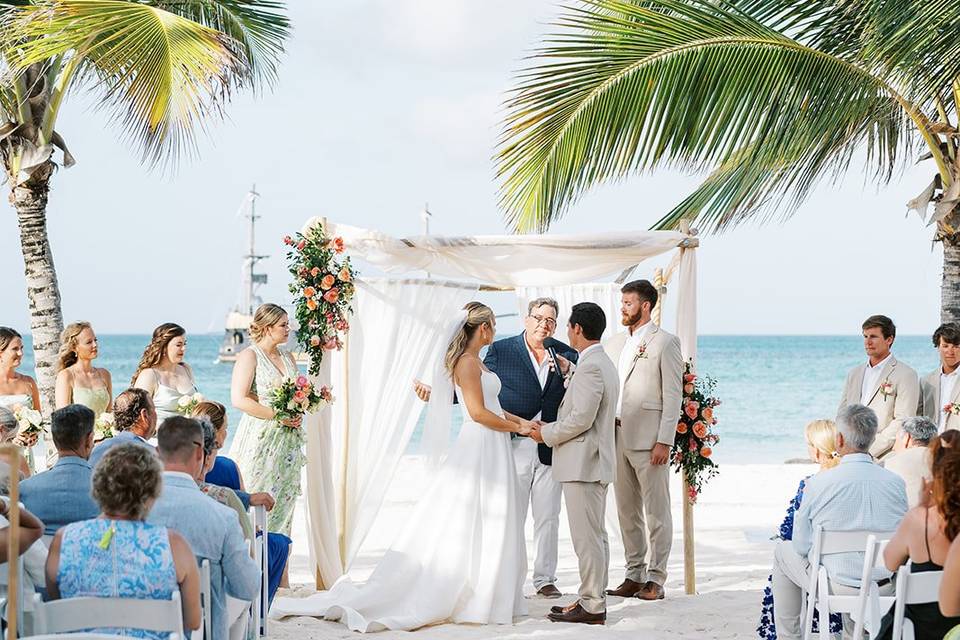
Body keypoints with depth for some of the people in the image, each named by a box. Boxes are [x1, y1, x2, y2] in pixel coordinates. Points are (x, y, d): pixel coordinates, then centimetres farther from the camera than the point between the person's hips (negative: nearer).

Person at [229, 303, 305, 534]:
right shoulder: (250, 356, -6)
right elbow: (239, 399, -16)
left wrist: (297, 414, 1)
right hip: (260, 439, -7)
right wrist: (277, 416, -17)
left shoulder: (288, 357, 16)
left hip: (287, 440, 7)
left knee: (284, 501, 5)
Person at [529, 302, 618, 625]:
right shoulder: (604, 363, 15)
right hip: (595, 462, 11)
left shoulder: (590, 367, -18)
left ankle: (591, 606, -2)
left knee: (587, 536, -6)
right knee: (595, 535, 14)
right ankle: (594, 599, 20)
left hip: (583, 462, -11)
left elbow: (581, 419, -22)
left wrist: (547, 434, -9)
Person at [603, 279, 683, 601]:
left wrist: (664, 441, -15)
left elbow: (673, 396, -8)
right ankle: (634, 576, 17)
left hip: (648, 439, -7)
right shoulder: (614, 343, 16)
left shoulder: (665, 343, -3)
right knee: (627, 511, 10)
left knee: (656, 512, -1)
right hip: (617, 437, 7)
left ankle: (655, 580, 2)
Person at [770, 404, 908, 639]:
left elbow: (801, 546, -7)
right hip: (887, 588, 4)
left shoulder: (818, 483, -17)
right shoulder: (896, 482, -8)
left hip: (837, 587, -4)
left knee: (783, 551, 24)